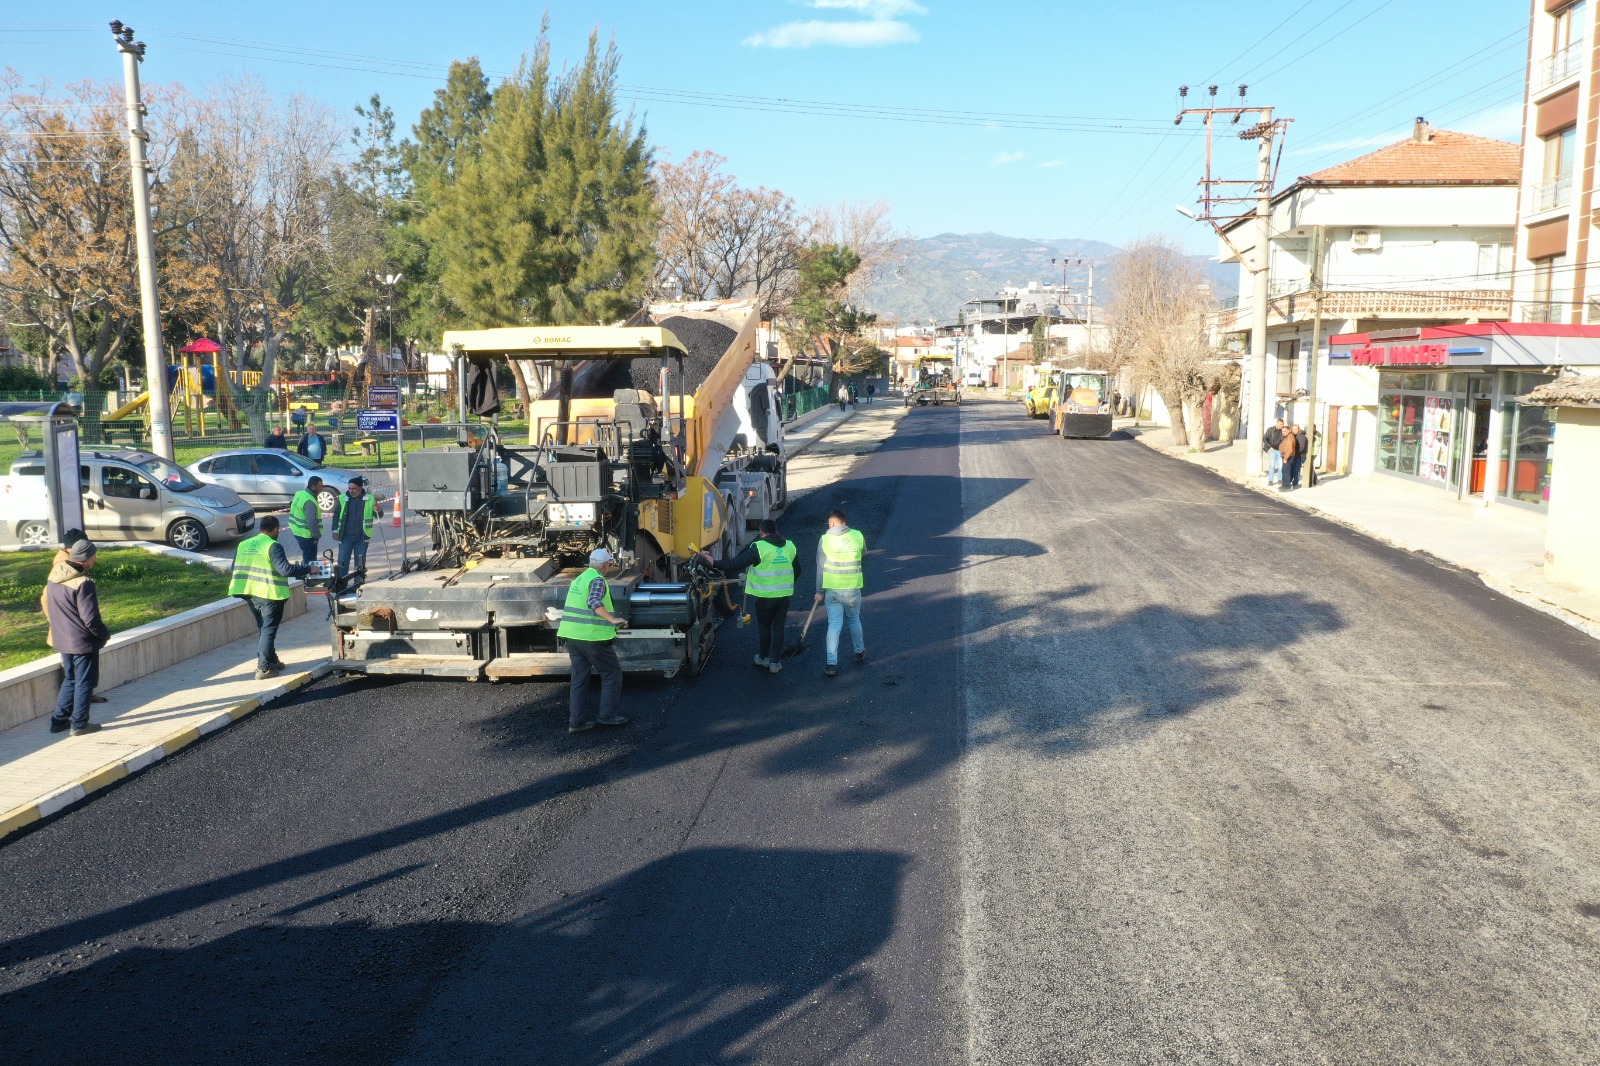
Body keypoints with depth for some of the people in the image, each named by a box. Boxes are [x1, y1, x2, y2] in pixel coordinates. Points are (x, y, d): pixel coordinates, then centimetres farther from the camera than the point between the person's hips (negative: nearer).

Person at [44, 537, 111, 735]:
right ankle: (79, 724, 11)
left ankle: (59, 720, 24)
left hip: (62, 639, 8)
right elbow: (90, 619, -23)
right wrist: (105, 634, -7)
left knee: (69, 680, 21)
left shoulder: (53, 577, 2)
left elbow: (48, 606, 14)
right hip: (84, 642, -8)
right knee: (84, 683, 5)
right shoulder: (83, 584, -24)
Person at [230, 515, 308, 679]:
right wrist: (307, 569, -13)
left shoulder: (243, 544, 10)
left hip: (250, 594, 7)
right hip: (269, 594, -7)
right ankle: (263, 668, -1)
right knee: (269, 630, 0)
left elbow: (235, 568, 13)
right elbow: (285, 569, -22)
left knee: (264, 629, 20)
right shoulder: (273, 546, -13)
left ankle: (271, 660, 28)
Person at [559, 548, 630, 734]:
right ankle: (608, 715, 7)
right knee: (612, 673, 6)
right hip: (592, 637, -8)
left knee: (579, 677, 13)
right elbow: (594, 602, -28)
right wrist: (612, 619, -32)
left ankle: (575, 720, 11)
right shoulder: (597, 580, -10)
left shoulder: (579, 579, 18)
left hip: (572, 635, 8)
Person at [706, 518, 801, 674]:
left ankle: (763, 657, 28)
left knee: (764, 626, 15)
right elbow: (797, 571, 14)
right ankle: (775, 662, 11)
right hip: (784, 595, 4)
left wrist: (716, 563, -9)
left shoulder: (759, 547, -15)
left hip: (765, 595, -4)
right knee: (778, 627, 11)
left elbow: (737, 563, -16)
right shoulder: (790, 547, 4)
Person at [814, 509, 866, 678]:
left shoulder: (825, 539, -7)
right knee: (854, 620, 22)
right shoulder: (858, 536, -5)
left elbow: (820, 567, -3)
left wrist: (820, 591, 5)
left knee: (834, 625, 4)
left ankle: (831, 664, 2)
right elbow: (864, 554, 14)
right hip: (852, 588, 1)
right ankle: (860, 652, 39)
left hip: (831, 589, -1)